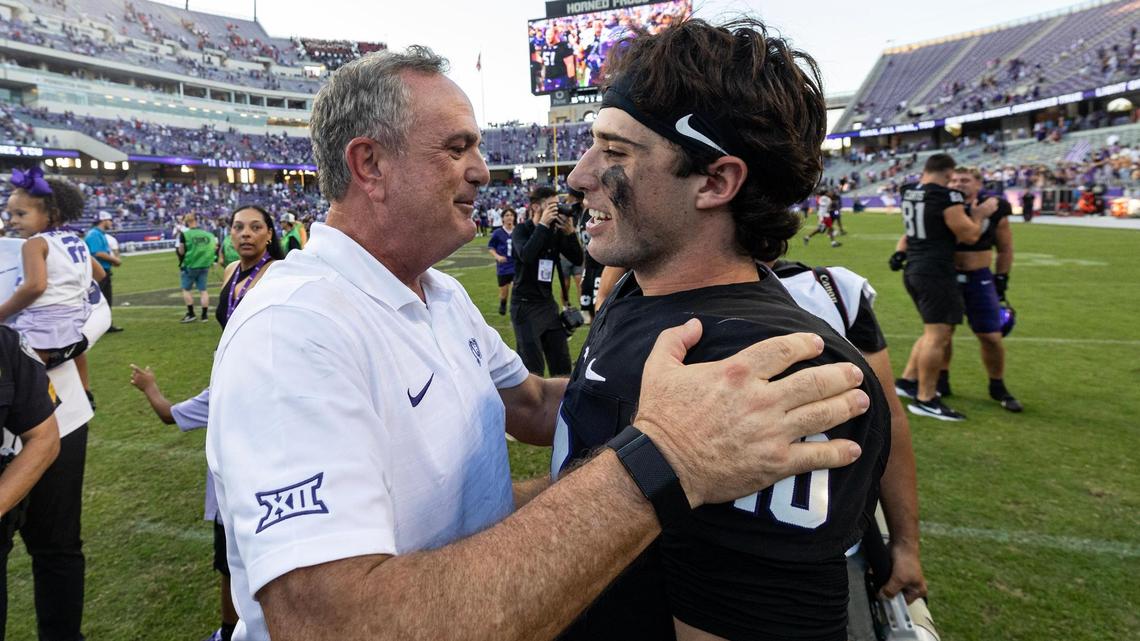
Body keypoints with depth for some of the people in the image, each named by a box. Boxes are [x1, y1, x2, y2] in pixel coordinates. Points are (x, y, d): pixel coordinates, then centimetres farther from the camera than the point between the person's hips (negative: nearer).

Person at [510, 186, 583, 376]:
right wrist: (543, 225, -23)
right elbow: (526, 255, -28)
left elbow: (577, 259, -2)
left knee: (562, 366, 10)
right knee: (532, 369, -5)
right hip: (525, 305, -5)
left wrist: (569, 231, -15)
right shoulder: (521, 230, -8)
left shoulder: (556, 231, 3)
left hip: (548, 303, 5)